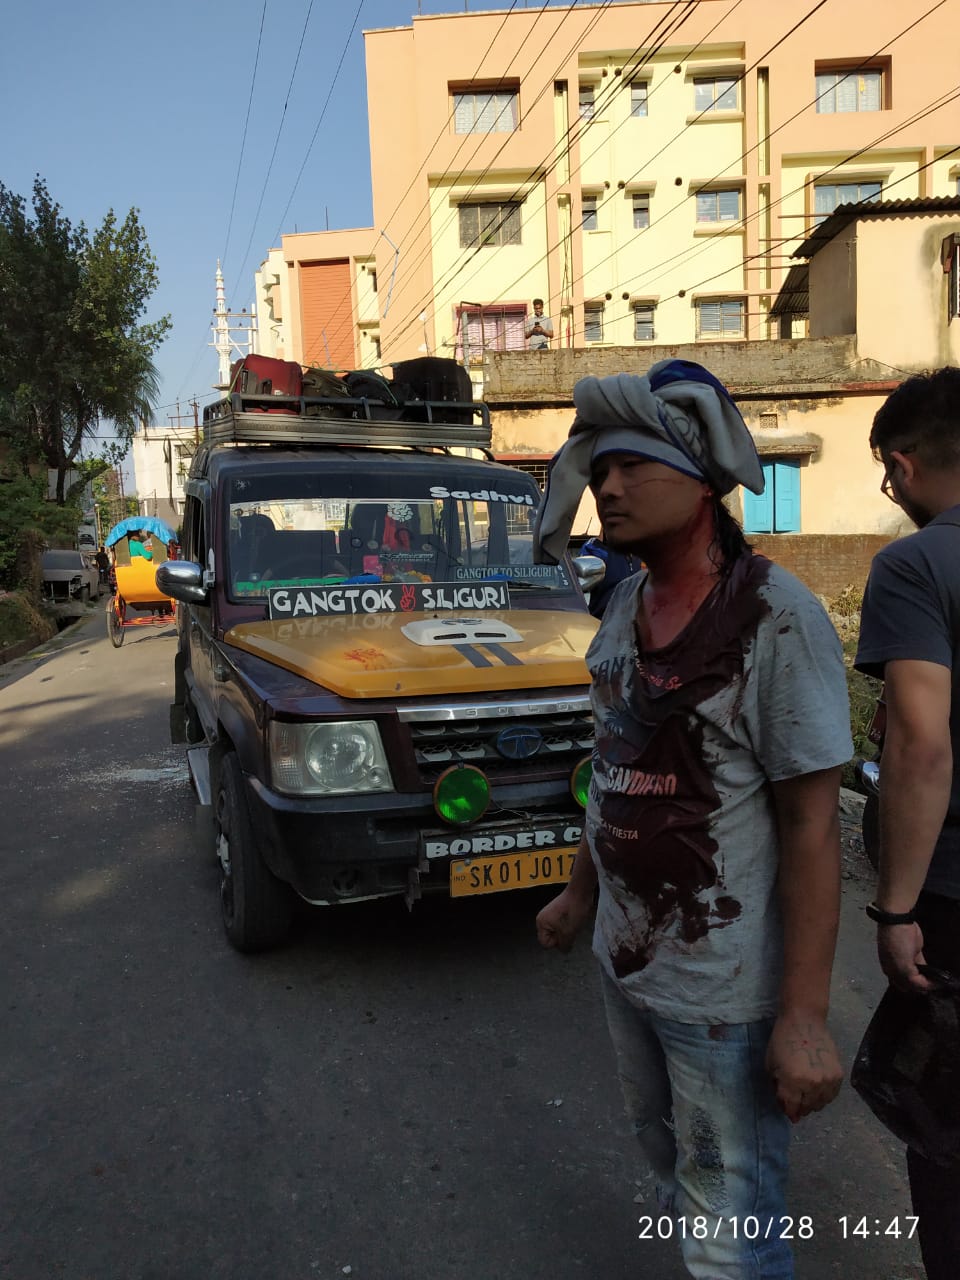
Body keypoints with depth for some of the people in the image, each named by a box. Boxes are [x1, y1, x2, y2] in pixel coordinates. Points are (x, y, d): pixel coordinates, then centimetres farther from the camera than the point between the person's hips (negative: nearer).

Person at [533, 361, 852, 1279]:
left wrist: (805, 1014, -19)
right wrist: (579, 894, 16)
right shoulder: (626, 605, 2)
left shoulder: (777, 618, -19)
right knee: (670, 1166, 27)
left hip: (724, 992, -7)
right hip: (626, 958, 7)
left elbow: (811, 824, -19)